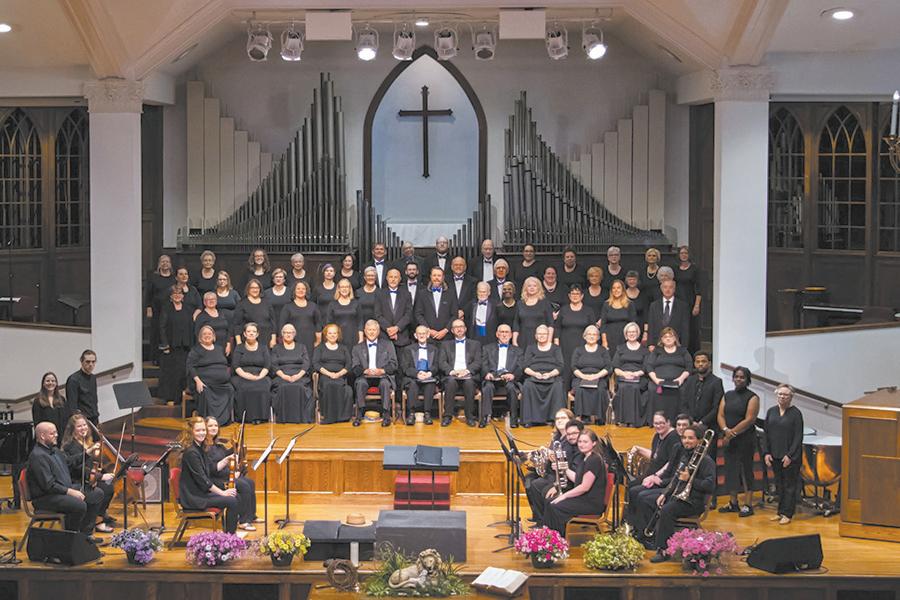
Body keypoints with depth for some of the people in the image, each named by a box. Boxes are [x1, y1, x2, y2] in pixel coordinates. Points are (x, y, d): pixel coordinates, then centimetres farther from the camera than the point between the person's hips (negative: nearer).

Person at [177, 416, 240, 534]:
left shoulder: (199, 449, 10)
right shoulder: (190, 452, -19)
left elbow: (211, 469, 20)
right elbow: (202, 480, -21)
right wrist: (222, 492, -16)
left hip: (202, 492, 10)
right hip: (192, 497, -10)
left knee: (236, 497, 5)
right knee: (231, 501, -17)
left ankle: (230, 533, 11)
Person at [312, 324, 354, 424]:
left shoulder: (343, 348, 24)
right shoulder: (319, 348, 19)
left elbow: (348, 365, 12)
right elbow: (315, 364, 4)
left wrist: (339, 374, -8)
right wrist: (328, 373, -11)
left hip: (340, 376, 1)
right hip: (324, 376, -1)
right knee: (329, 385, -37)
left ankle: (342, 415, -35)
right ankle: (328, 415, -37)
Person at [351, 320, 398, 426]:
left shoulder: (388, 345, 16)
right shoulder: (357, 348, 17)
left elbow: (393, 365, 6)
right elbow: (355, 368, 6)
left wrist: (382, 370, -14)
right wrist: (365, 371, -16)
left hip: (383, 376, -1)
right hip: (365, 377, 1)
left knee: (385, 383, -35)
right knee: (360, 383, -33)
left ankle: (386, 415, -33)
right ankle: (359, 415, -31)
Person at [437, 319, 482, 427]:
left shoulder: (475, 344, 21)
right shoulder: (446, 345, 22)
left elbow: (478, 363, 7)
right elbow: (441, 363, 8)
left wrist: (467, 370, -13)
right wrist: (452, 371, -12)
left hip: (469, 376, 0)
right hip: (451, 376, 0)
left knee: (469, 382, -35)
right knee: (451, 381, -35)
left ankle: (470, 416, -28)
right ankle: (447, 416, -29)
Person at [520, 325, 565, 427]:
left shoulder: (555, 348, 18)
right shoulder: (530, 348, 21)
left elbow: (560, 367, 6)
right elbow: (525, 367, 8)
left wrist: (550, 374, -14)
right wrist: (535, 373, -13)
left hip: (552, 375, -1)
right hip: (533, 375, 1)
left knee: (558, 386, -35)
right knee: (527, 386, -34)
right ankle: (529, 419, -32)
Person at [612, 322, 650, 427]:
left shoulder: (644, 349, 17)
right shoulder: (620, 348, 21)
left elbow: (646, 368, 6)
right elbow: (615, 367, 11)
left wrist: (636, 373, -13)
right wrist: (624, 373, -10)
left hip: (639, 379, -1)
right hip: (622, 379, 1)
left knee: (635, 388, -34)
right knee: (623, 388, -33)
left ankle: (634, 421, -30)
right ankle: (622, 420, -30)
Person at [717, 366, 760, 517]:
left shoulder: (752, 397, -5)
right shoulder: (727, 396, 12)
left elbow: (749, 420, -13)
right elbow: (720, 415, 6)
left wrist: (733, 433, -15)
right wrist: (725, 430, -13)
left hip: (745, 439, -6)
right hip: (729, 439, 6)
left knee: (745, 469, -3)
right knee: (730, 469, 9)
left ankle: (748, 505, 1)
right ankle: (733, 503, 18)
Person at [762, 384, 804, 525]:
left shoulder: (796, 413, -7)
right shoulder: (771, 412, 8)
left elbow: (798, 437, -10)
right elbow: (766, 433, 10)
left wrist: (790, 455, -15)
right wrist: (766, 453, 2)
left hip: (790, 456, -5)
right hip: (775, 455, 5)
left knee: (789, 485, 1)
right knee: (779, 484, 12)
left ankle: (787, 514, 6)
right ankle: (781, 512, 20)